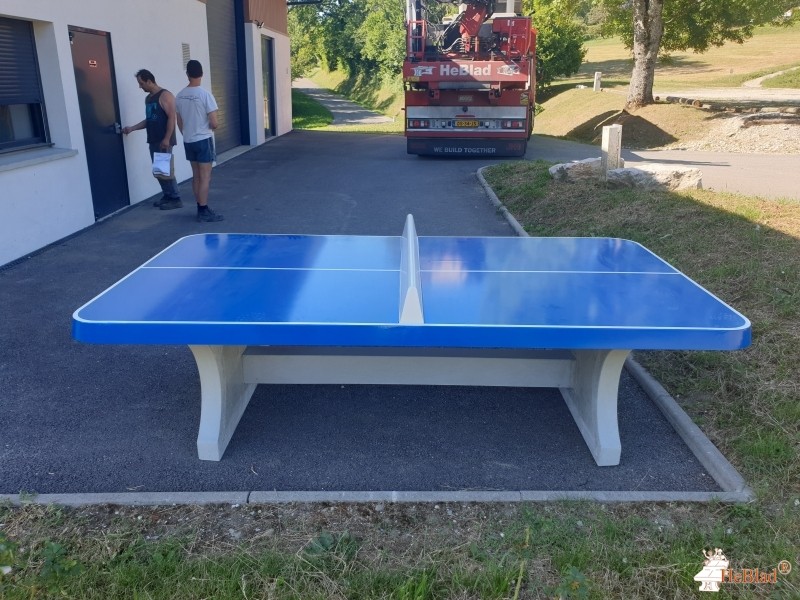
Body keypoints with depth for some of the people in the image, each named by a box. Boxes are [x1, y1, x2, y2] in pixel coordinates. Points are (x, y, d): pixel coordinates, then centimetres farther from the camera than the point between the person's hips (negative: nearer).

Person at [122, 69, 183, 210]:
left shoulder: (165, 95, -9)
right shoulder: (148, 98, 18)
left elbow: (171, 118, -16)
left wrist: (167, 139, -21)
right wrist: (131, 128, 13)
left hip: (164, 141, -8)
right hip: (153, 141, 8)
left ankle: (175, 199, -2)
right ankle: (167, 196, 17)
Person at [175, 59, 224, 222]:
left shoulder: (179, 96, 4)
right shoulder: (205, 94, -14)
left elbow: (180, 123, 11)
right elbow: (214, 123, -16)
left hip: (188, 141, 6)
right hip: (204, 140, -6)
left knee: (196, 176, 14)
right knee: (205, 177, -2)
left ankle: (201, 208, 20)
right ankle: (203, 211, -2)